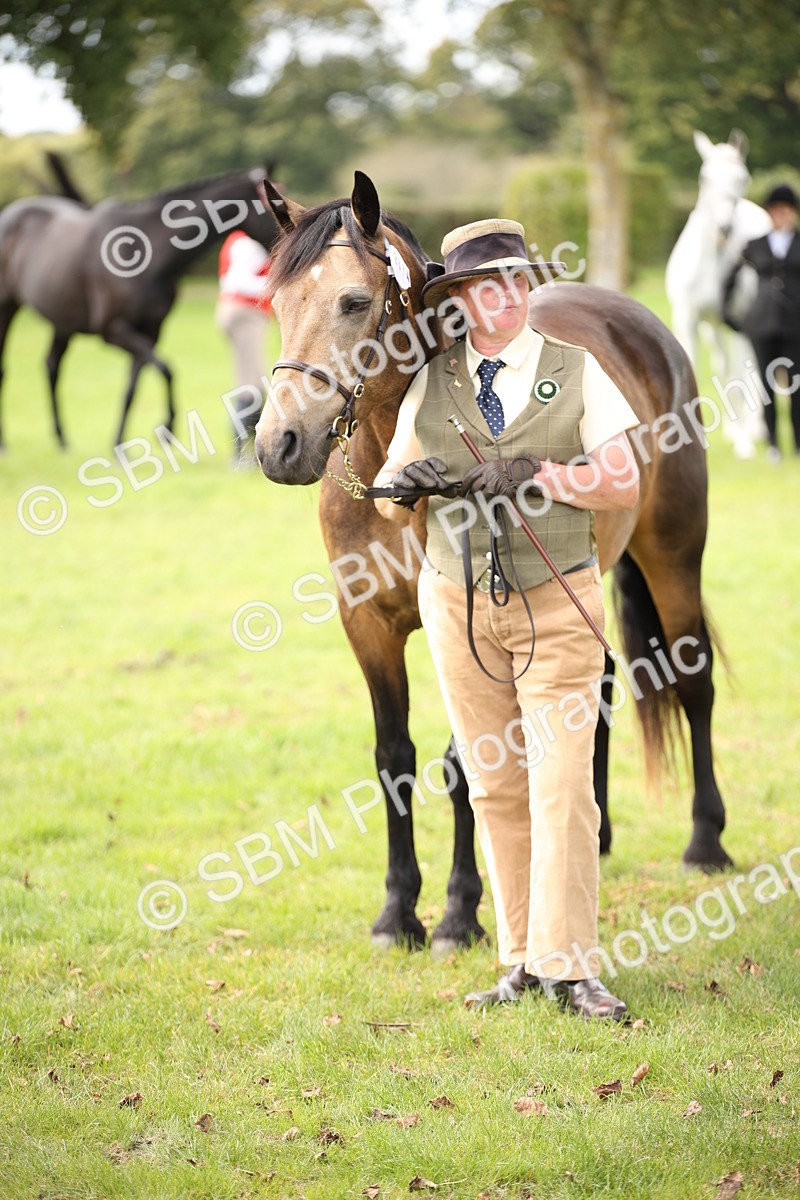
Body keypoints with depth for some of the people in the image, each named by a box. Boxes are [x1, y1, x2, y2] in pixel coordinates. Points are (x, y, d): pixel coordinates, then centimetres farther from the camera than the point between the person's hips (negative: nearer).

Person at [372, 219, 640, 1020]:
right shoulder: (431, 384, 6)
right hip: (457, 601, 2)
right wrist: (404, 482, -18)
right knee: (494, 788, 6)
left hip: (556, 602, -2)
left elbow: (624, 484, -3)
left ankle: (568, 965, -6)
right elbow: (388, 500, 6)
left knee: (562, 785, -8)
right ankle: (523, 958, 12)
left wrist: (539, 476, -18)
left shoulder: (577, 372, 1)